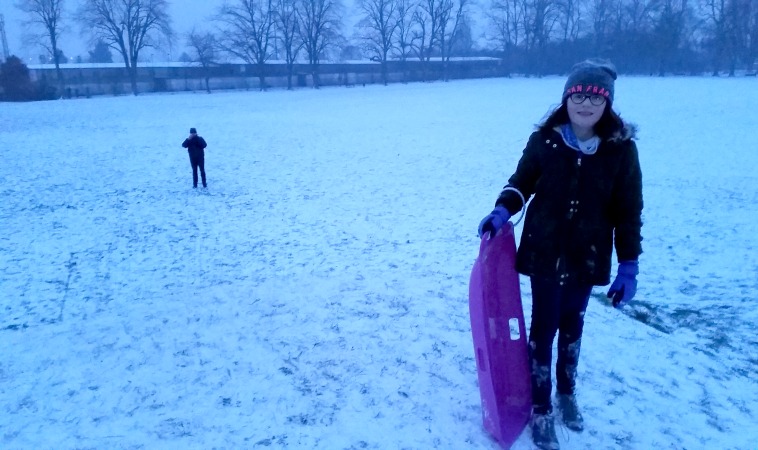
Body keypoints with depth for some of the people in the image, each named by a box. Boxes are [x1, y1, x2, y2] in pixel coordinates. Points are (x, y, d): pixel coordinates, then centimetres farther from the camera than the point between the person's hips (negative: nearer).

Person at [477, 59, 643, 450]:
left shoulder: (621, 148, -10)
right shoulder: (545, 139, -10)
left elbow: (628, 211, -5)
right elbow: (521, 182, 2)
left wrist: (629, 267, -5)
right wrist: (502, 212, -18)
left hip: (587, 258, 1)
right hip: (544, 252, -1)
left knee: (572, 324, 19)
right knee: (543, 328, 6)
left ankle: (567, 393, 42)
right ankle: (541, 409, 22)